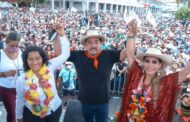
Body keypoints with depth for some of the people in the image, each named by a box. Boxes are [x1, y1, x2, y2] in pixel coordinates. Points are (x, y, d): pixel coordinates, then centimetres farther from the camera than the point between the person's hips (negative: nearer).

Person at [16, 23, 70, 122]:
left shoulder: (49, 67, -18)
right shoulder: (22, 80, -18)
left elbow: (65, 54, -16)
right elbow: (20, 100, -4)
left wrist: (62, 35, -22)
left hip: (55, 110, 2)